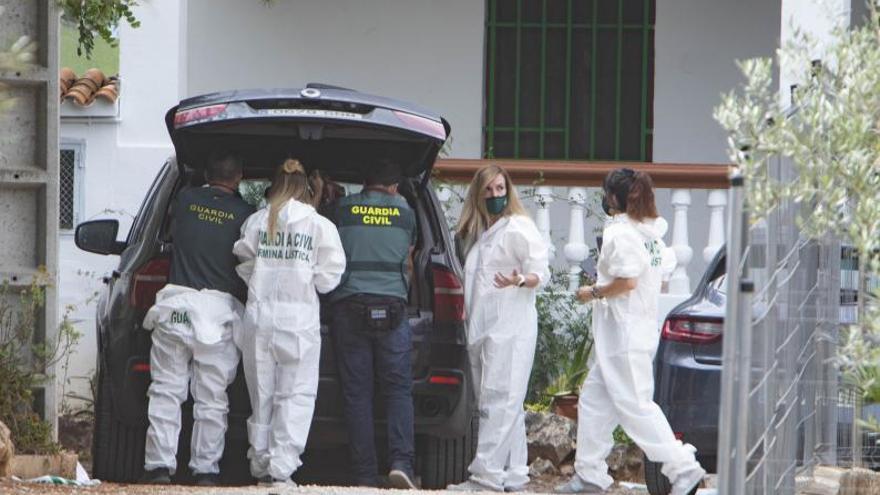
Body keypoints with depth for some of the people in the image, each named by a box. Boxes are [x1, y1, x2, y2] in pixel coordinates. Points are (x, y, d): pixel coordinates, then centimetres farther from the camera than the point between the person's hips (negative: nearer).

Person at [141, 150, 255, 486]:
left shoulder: (185, 200, 5)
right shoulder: (244, 214, -1)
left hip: (177, 303, 1)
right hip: (221, 309, -1)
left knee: (166, 390, 5)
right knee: (211, 398, 5)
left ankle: (159, 464, -1)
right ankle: (206, 468, 5)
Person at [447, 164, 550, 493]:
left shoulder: (518, 228, -3)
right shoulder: (476, 233, 21)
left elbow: (541, 273, -8)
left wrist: (519, 281, -27)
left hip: (510, 328, -9)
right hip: (481, 330, 9)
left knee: (499, 401, -12)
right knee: (506, 404, 8)